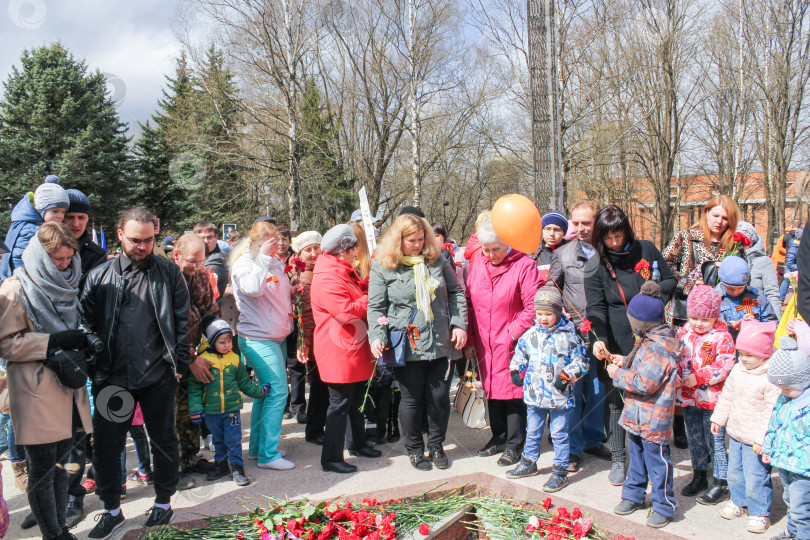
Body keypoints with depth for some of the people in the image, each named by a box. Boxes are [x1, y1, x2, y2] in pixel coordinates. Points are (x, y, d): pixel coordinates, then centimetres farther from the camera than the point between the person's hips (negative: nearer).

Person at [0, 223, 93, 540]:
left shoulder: (66, 285, 12)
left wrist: (81, 341, 3)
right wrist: (54, 342, -20)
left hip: (68, 388, 7)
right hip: (36, 393, -7)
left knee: (60, 462, 14)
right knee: (43, 467, 0)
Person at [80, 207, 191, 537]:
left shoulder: (169, 273, 1)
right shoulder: (99, 276, 4)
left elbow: (182, 321, 1)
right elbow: (86, 324, 4)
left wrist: (179, 364, -3)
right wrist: (91, 367, -4)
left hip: (158, 377, -1)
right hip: (112, 378, 1)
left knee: (164, 441, 12)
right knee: (105, 446, 8)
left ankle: (163, 503, 31)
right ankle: (112, 510, 28)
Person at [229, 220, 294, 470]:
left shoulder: (276, 263, 14)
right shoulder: (243, 264, -9)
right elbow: (253, 288, -28)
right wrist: (264, 259, -21)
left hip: (277, 337, 8)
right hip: (258, 339, -8)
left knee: (266, 392, 14)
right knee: (277, 392, -11)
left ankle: (257, 447, 25)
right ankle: (268, 454, -3)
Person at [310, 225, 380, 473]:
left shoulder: (345, 272, 15)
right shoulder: (327, 278, -20)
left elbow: (360, 292, 26)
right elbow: (347, 311, -26)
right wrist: (371, 298, -12)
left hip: (356, 348, 10)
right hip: (339, 350, -10)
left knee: (356, 399, 21)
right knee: (340, 403, -4)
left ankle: (357, 443, 37)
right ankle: (331, 458, 7)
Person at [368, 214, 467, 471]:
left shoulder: (437, 260, 7)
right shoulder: (382, 267, -1)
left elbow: (455, 292, 12)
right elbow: (376, 307, 1)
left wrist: (459, 324, 2)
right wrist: (376, 336, -12)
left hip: (441, 343, 3)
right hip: (407, 347, -2)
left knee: (440, 397, 9)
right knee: (412, 399, 8)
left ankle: (436, 445, 30)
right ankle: (414, 449, 28)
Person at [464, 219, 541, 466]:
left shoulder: (524, 265, -12)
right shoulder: (477, 264, 5)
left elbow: (532, 307, -12)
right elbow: (470, 302, 9)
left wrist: (512, 334, -16)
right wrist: (470, 339, 6)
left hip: (512, 344, -5)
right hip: (484, 343, 5)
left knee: (513, 390, 1)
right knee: (491, 388, 15)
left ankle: (514, 444, 17)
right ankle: (498, 436, 32)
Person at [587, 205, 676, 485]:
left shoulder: (646, 250, 2)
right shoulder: (595, 265, -3)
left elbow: (670, 281, 13)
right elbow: (596, 308, -8)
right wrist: (599, 338, -25)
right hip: (616, 344, -1)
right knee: (614, 399, 3)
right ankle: (618, 459, 19)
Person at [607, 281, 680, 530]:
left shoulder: (658, 348, -26)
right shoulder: (649, 341, 7)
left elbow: (645, 383, -28)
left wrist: (618, 374, -18)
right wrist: (625, 361, 9)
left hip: (653, 420, -10)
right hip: (637, 416, 10)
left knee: (657, 463, 4)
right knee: (637, 457, 22)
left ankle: (663, 507, 18)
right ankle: (634, 496, 36)